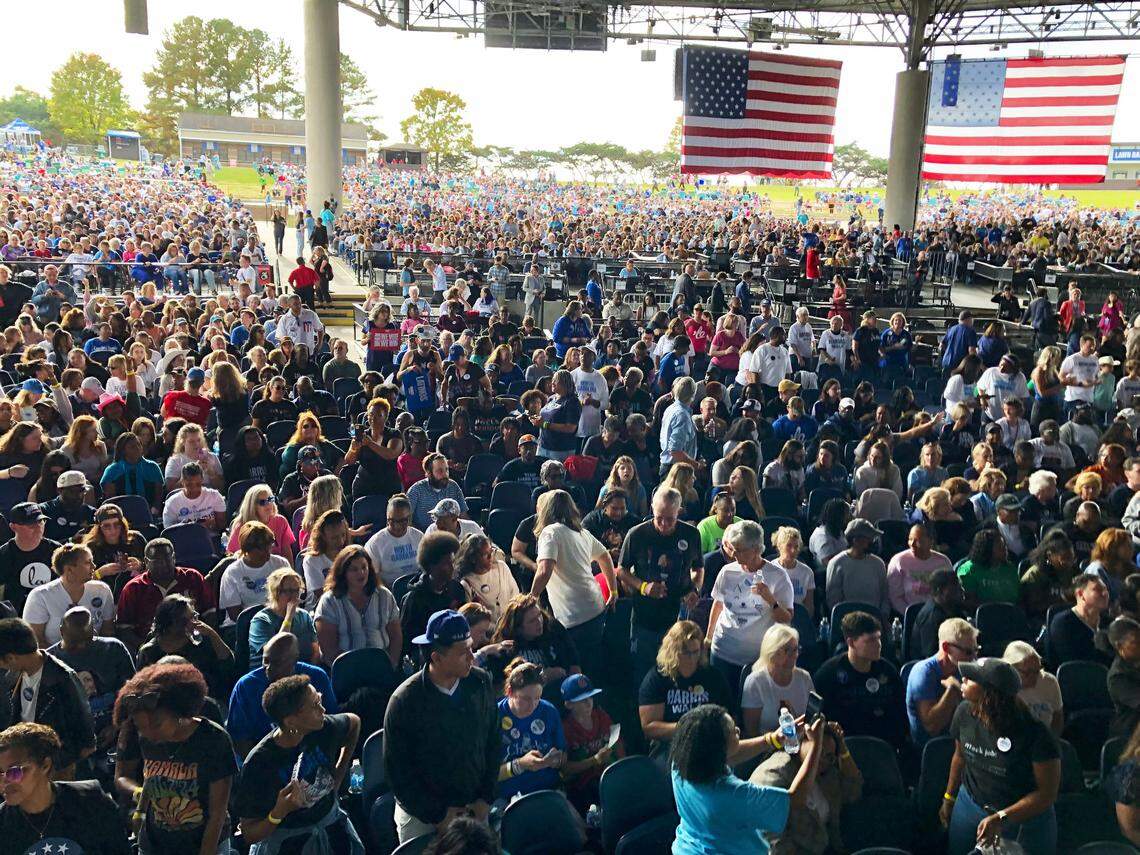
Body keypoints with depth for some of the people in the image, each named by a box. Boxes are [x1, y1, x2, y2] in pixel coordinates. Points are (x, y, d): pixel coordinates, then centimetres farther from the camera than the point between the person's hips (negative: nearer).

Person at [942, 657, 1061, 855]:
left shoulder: (1034, 733, -26)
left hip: (1024, 818, -4)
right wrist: (949, 798, 17)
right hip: (970, 806, 4)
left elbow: (1047, 793, -20)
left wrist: (1001, 818, -27)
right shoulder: (964, 713, -12)